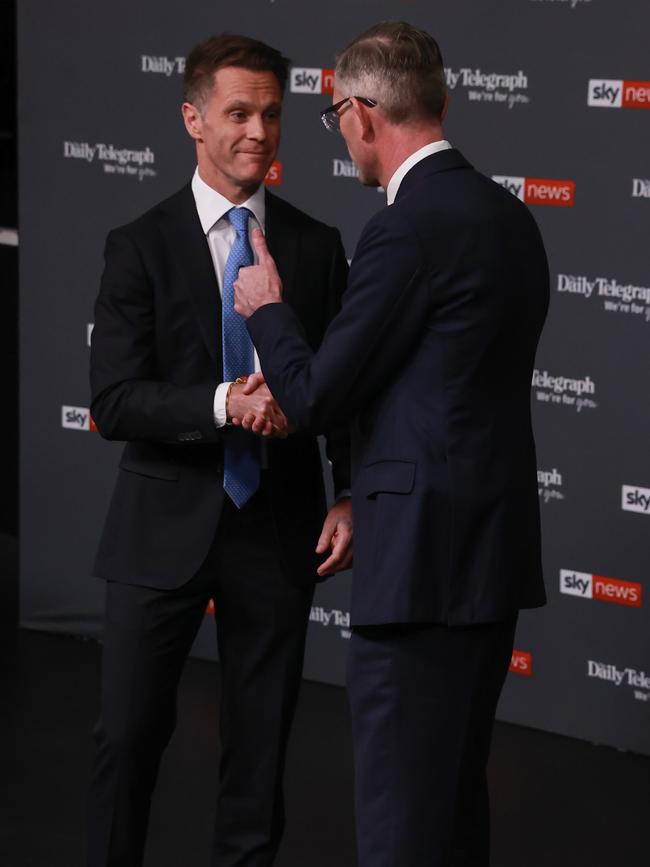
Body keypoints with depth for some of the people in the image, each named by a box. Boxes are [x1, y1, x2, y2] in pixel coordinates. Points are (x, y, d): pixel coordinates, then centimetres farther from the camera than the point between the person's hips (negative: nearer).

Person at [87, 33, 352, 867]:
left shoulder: (317, 248, 6)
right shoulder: (140, 247, -3)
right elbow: (113, 401, -11)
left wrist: (348, 496, -6)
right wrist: (224, 404, -25)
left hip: (277, 528, 2)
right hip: (167, 525, -2)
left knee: (260, 743, 8)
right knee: (128, 736, 0)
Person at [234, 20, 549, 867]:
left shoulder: (409, 228, -16)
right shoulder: (509, 216, 12)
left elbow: (318, 394, -12)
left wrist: (267, 309, 6)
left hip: (426, 557, -9)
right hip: (497, 545, 9)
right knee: (457, 799, 18)